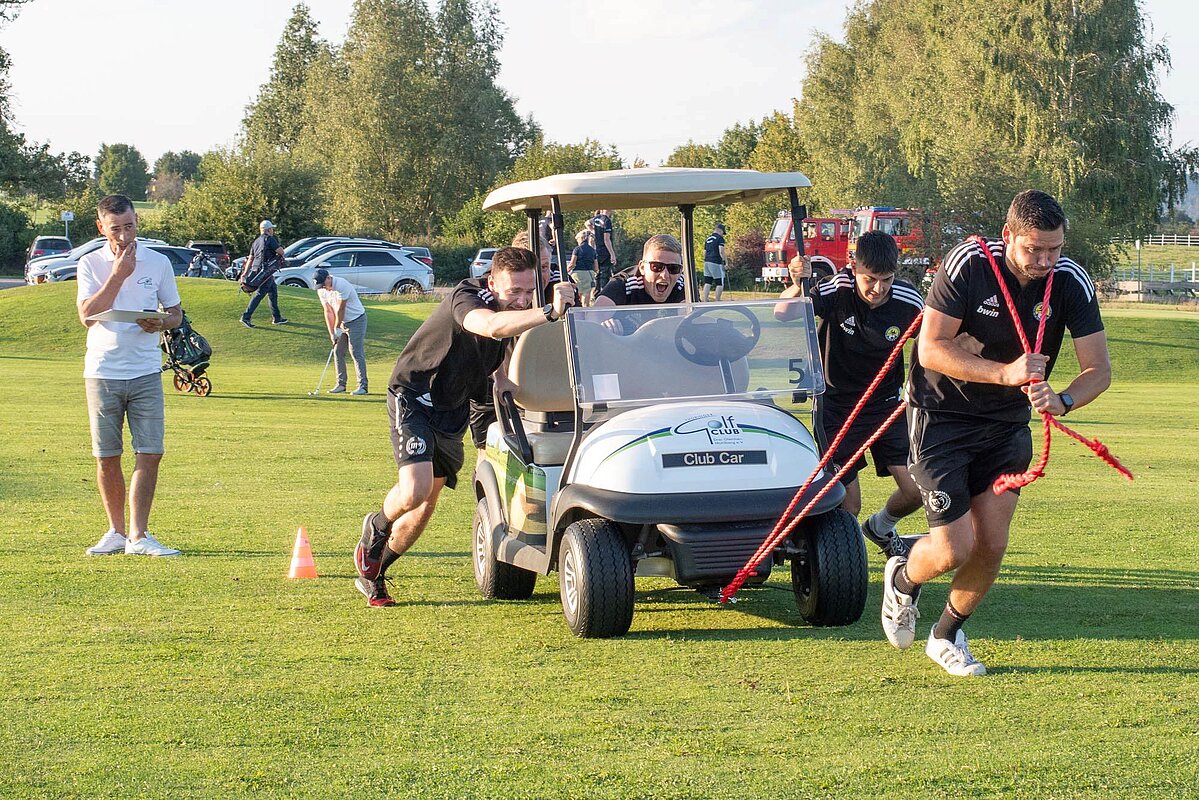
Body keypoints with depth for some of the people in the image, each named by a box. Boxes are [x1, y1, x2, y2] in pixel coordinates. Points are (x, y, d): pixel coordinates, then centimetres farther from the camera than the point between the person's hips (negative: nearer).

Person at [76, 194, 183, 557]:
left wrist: (161, 322, -9)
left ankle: (138, 536, -5)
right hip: (102, 373, -1)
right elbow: (87, 316, -10)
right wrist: (118, 275, -14)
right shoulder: (90, 264, 2)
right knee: (106, 457, 4)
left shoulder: (158, 263, 6)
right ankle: (117, 532, 18)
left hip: (146, 373, 1)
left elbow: (176, 313, 14)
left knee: (150, 453, -8)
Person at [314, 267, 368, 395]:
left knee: (356, 352, -11)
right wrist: (332, 333, -5)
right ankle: (341, 384, 11)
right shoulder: (321, 290, -2)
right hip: (342, 322, 7)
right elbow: (328, 312, 0)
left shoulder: (342, 285, -26)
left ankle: (362, 386, -12)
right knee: (338, 352, 4)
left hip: (356, 320, -7)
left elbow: (340, 309, -21)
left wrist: (337, 328, -13)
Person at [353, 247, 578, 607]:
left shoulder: (518, 309, -7)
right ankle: (376, 529, 11)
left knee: (427, 502, 12)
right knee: (415, 490, -24)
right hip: (414, 398, -7)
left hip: (453, 410, 7)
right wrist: (549, 313, -63)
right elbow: (490, 326, -52)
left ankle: (372, 574, 31)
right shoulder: (467, 297, -30)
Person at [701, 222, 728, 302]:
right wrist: (724, 262, -10)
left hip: (707, 262, 7)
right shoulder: (720, 238, -4)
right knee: (720, 284, -1)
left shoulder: (708, 239, 19)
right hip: (716, 262, -7)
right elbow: (721, 251, -14)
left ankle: (705, 301, 2)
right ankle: (717, 301, -6)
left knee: (707, 283, 7)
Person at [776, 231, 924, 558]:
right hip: (838, 406, -2)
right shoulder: (838, 289, -22)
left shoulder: (909, 301, -15)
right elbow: (782, 314, -25)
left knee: (915, 491, -7)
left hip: (886, 405, 2)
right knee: (848, 506, -5)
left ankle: (881, 528, 27)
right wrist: (797, 286, -43)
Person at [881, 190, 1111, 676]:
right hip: (942, 417, -4)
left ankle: (947, 636, 26)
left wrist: (1061, 401, -33)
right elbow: (931, 348, -23)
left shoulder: (1072, 284, -11)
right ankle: (902, 581, 25)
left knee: (992, 545, -1)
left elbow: (1098, 369, -11)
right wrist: (1003, 373, -36)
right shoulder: (967, 266, -21)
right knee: (954, 549, -11)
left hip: (1007, 426, 4)